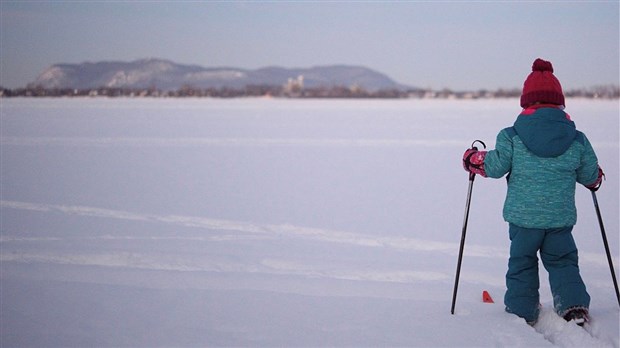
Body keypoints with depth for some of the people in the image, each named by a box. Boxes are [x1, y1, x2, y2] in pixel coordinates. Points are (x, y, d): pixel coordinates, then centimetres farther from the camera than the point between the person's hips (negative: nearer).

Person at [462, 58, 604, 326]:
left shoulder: (511, 137, -8)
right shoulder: (577, 140, -1)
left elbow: (495, 167, -3)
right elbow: (590, 175, 8)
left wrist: (473, 159, 16)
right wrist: (596, 177, 33)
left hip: (523, 216, -1)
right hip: (561, 217, 1)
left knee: (521, 264, 14)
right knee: (562, 262, 16)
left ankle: (521, 314, 16)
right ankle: (574, 306, 2)